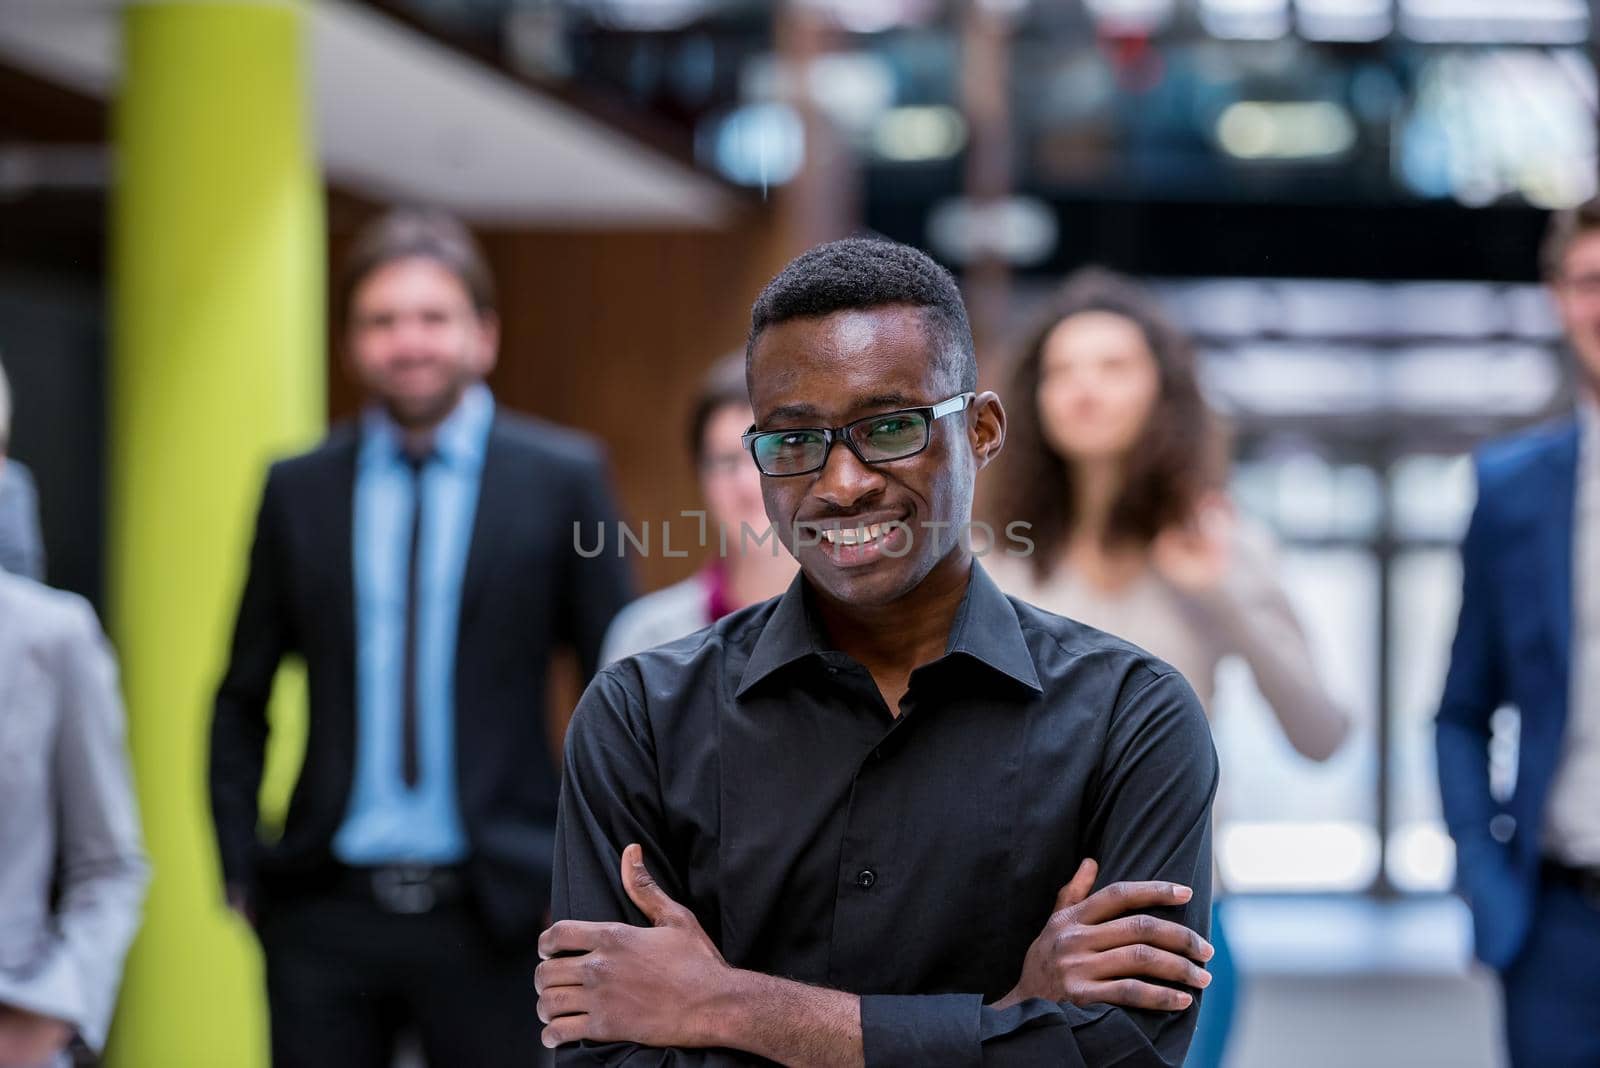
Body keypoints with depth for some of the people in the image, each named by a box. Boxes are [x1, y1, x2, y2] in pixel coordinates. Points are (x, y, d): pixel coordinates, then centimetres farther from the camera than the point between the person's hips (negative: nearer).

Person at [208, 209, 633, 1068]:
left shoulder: (562, 479, 2)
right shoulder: (296, 490, 9)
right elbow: (241, 702, 14)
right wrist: (240, 871, 5)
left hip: (491, 916, -2)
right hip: (326, 909, 2)